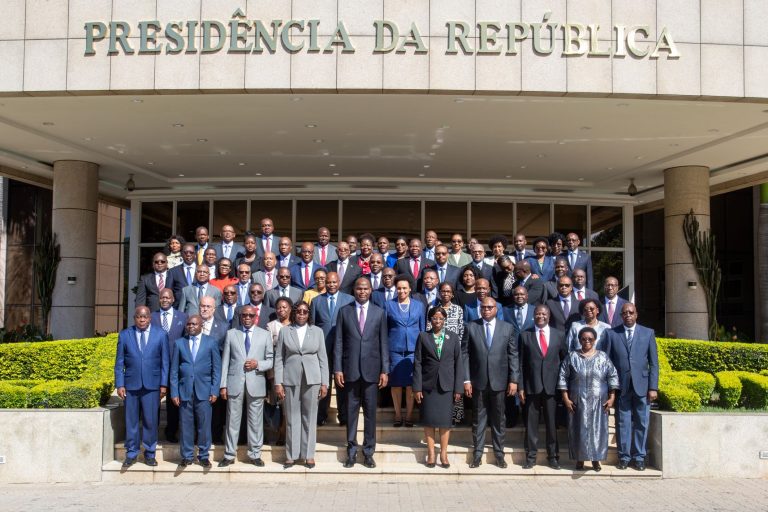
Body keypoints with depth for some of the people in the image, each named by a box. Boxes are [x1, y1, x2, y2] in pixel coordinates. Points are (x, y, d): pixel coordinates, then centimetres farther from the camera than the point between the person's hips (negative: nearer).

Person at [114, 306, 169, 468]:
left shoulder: (160, 335, 4)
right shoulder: (124, 335, 6)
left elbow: (165, 362, 4)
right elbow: (119, 362, 6)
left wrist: (164, 384, -1)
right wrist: (119, 384, -1)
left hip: (152, 385, -1)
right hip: (131, 385, 1)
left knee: (150, 421, 2)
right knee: (131, 421, 6)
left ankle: (150, 454, 15)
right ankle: (131, 454, 18)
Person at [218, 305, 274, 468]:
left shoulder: (264, 334, 7)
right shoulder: (231, 334, 7)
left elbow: (271, 360, 6)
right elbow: (225, 361, 4)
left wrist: (258, 364, -13)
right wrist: (223, 385, -1)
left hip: (256, 383, 0)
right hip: (235, 383, 0)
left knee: (256, 421, 5)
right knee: (232, 420, 6)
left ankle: (255, 454, 16)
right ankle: (229, 455, 15)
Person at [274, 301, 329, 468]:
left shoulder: (317, 331, 6)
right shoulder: (284, 331, 5)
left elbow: (323, 358, 5)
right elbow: (279, 358, 3)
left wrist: (324, 383, 0)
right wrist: (278, 383, -3)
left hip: (312, 379, 0)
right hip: (291, 380, 0)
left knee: (310, 417, 5)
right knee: (292, 418, 5)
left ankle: (308, 454, 13)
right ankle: (291, 455, 14)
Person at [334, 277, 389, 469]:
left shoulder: (379, 313, 5)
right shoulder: (344, 311, 5)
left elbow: (383, 343, 4)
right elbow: (338, 342, 3)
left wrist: (385, 370, -1)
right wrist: (337, 369, -3)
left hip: (371, 370, 0)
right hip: (350, 370, 0)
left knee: (370, 411, 5)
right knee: (351, 410, 6)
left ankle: (368, 451, 16)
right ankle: (351, 451, 17)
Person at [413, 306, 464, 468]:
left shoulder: (453, 337, 5)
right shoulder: (423, 336, 3)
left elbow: (458, 363, 4)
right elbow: (418, 362, 1)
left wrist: (458, 388, -1)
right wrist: (417, 387, -4)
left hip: (446, 385, 0)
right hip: (428, 385, 0)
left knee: (445, 419, 2)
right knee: (429, 419, 4)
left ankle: (444, 453, 13)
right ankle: (431, 453, 13)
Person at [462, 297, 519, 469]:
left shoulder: (507, 328, 3)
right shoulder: (470, 327, 1)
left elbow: (513, 355, 2)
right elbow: (465, 354, -1)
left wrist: (514, 380, -3)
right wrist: (466, 380, -6)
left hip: (499, 381, 1)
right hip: (478, 381, 0)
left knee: (498, 419, 9)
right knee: (478, 418, 7)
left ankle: (499, 454, 19)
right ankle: (477, 453, 15)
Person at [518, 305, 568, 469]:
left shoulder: (559, 335, 6)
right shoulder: (525, 335, 4)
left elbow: (565, 360, 9)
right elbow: (521, 363, 3)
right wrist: (520, 387, -3)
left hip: (553, 386, 1)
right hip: (532, 386, -1)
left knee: (552, 423, 6)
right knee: (531, 423, 4)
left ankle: (553, 456, 19)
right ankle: (530, 456, 14)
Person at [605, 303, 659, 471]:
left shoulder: (648, 333, 6)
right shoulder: (612, 334, 3)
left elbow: (654, 362, 5)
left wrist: (653, 387, -2)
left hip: (642, 385, 1)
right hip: (621, 386, 0)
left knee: (641, 423, 5)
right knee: (623, 423, 4)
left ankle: (639, 457, 17)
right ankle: (624, 456, 14)